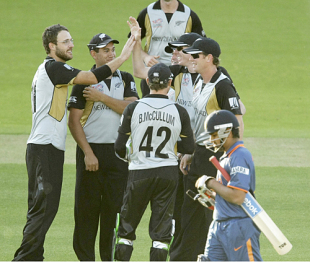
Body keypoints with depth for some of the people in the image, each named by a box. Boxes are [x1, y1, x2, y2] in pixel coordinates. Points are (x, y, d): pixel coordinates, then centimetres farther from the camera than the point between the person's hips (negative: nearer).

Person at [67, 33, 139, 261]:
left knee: (115, 205, 3)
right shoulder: (83, 82, 0)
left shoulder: (125, 79, 10)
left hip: (119, 152, 3)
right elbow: (74, 121, -5)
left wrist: (101, 97, -12)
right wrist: (88, 153, -13)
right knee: (87, 207, -2)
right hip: (91, 150, -3)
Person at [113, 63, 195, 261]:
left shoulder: (133, 108, -5)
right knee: (162, 229, 5)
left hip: (139, 173, -1)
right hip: (168, 174, 1)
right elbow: (189, 148, 1)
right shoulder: (179, 112, -3)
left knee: (126, 227, 11)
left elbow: (119, 147, -4)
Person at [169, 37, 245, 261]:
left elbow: (238, 125, -19)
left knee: (215, 215, -5)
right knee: (190, 212, 14)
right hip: (199, 155, 10)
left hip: (216, 156, -10)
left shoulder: (223, 86, -16)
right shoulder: (199, 84, 12)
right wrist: (189, 154, 17)